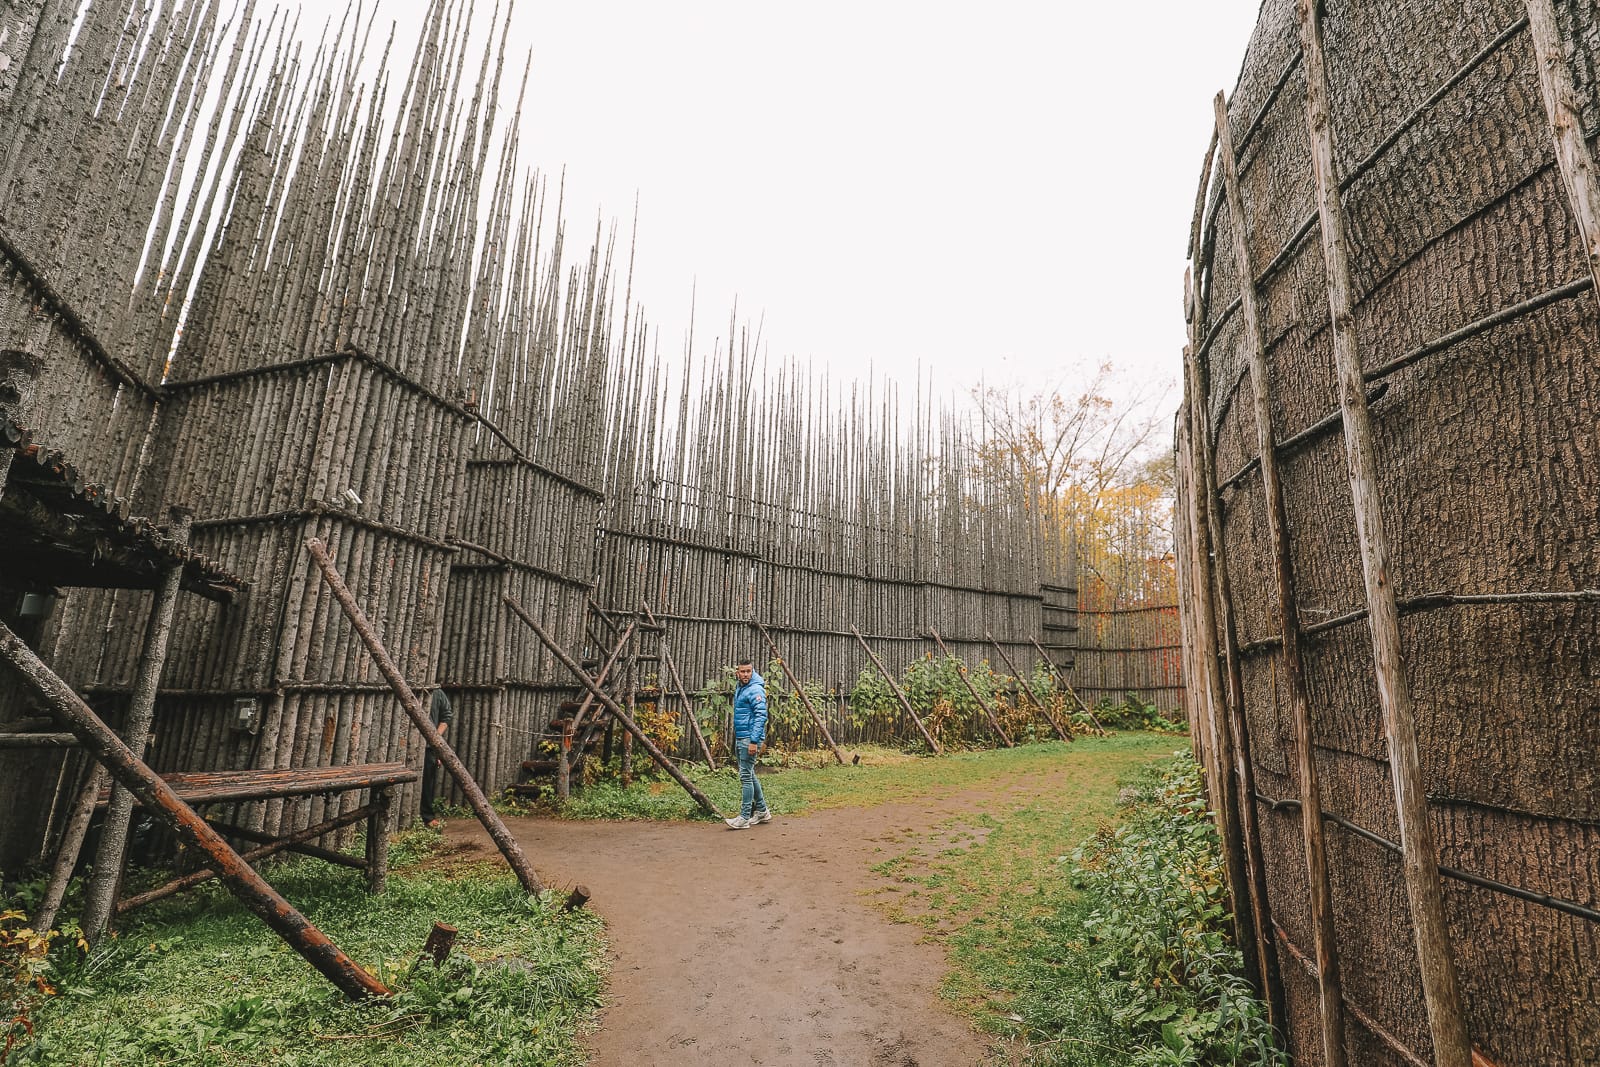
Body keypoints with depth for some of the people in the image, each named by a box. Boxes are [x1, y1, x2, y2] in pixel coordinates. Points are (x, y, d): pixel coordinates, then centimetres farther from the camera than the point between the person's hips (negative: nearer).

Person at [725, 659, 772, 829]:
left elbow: (761, 716, -21)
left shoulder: (756, 690, -15)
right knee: (749, 775, 15)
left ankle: (744, 818, -3)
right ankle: (762, 811, 26)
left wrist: (754, 741, -25)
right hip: (740, 738, 10)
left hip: (750, 738, -10)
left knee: (745, 776, -8)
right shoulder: (740, 688, 11)